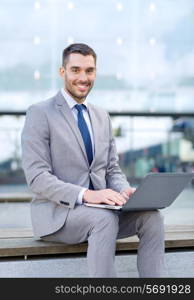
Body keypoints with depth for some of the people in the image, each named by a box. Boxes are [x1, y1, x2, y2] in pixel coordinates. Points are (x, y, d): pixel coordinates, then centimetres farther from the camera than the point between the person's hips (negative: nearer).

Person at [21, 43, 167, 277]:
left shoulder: (102, 117, 17)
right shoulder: (40, 113, -4)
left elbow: (112, 169, 17)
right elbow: (37, 177, -13)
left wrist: (124, 191, -8)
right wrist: (86, 195, -26)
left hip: (100, 208, 6)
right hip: (57, 213, -6)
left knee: (151, 216, -19)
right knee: (105, 219, -34)